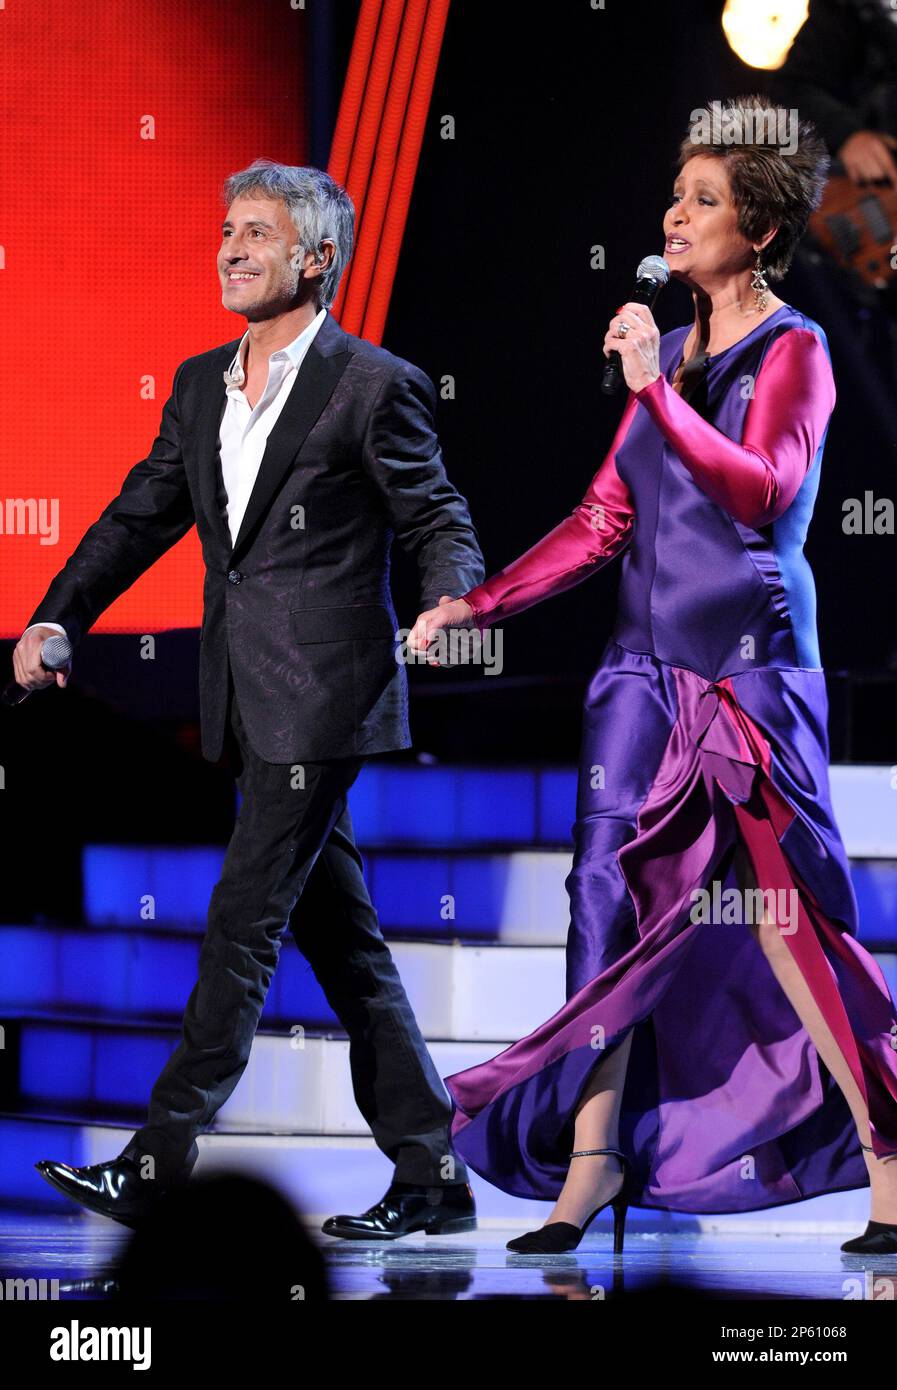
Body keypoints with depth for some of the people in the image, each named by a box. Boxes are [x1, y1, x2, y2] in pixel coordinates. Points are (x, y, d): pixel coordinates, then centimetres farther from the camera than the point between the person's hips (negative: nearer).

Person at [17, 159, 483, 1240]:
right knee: (342, 942, 9)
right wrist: (56, 619, 3)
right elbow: (140, 515, 15)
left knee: (243, 921, -8)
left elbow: (438, 520, -4)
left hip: (320, 700, -8)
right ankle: (430, 1178, 14)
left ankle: (156, 1160, -7)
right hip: (249, 704, 8)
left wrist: (453, 602, -24)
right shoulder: (201, 385, 15)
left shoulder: (374, 386, -6)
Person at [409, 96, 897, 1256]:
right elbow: (604, 521, 14)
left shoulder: (794, 353, -4)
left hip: (751, 669, -6)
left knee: (784, 917, -6)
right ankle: (592, 1161, 2)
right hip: (647, 667, 6)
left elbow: (762, 489, -20)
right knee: (612, 898, 0)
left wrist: (656, 391, -24)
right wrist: (474, 602, 8)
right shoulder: (669, 353, 14)